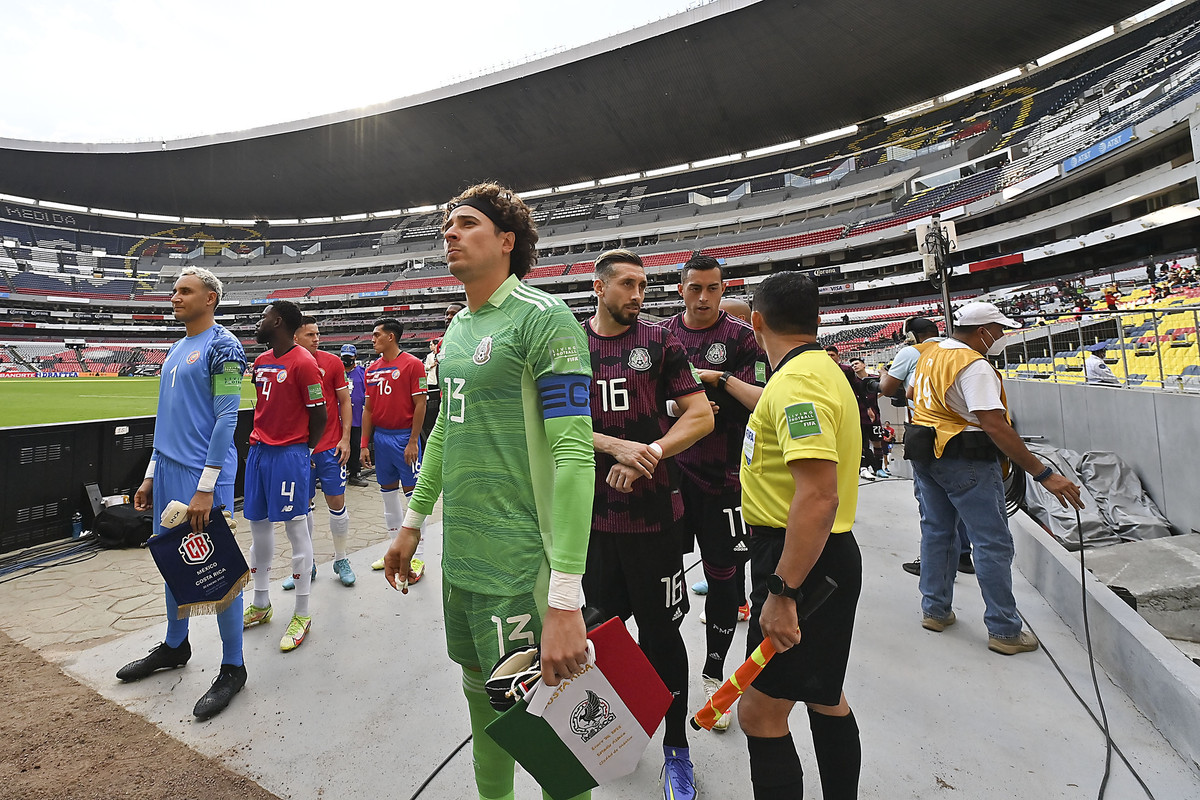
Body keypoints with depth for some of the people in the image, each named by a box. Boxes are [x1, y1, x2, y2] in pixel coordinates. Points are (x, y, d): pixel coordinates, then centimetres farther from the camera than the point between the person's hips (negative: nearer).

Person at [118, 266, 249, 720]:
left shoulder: (222, 346, -10)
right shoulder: (176, 350, 17)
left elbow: (226, 418, -17)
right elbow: (168, 419, 21)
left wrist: (205, 487, -20)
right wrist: (151, 475, 18)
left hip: (203, 476, -9)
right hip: (167, 470, 9)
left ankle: (233, 668, 13)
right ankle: (174, 646, 39)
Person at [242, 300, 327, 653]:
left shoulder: (303, 363, -13)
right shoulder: (261, 362, 13)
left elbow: (319, 416, -11)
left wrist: (302, 451, -1)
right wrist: (256, 441, 11)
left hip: (290, 454, -9)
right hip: (259, 451, 9)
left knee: (297, 529, -1)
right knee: (258, 525, 15)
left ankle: (302, 615, 12)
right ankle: (261, 604, 32)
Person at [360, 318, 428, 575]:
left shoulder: (412, 364, -7)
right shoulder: (372, 369, 11)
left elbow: (420, 405, -10)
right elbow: (368, 409, 13)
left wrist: (413, 441, -14)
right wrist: (365, 444, 9)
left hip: (404, 438, -6)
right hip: (380, 437, 7)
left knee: (412, 494, -1)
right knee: (388, 493, 13)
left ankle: (416, 557, 8)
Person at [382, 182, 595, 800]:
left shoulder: (543, 318, -15)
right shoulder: (458, 327, 12)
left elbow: (574, 453, -23)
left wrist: (565, 599, -26)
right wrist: (413, 522, 23)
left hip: (518, 567, -8)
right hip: (459, 556, 8)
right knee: (480, 693, 24)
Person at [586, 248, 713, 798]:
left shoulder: (661, 342, -1)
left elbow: (701, 415, -4)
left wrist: (649, 454, -19)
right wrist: (617, 447, -18)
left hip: (653, 511, -2)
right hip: (590, 512, 3)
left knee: (661, 632, 9)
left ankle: (676, 748, 30)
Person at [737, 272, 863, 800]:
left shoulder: (799, 380, -22)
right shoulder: (817, 371, 11)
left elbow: (818, 496, -30)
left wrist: (782, 593, -28)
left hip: (800, 562, -11)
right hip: (816, 560, 11)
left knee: (759, 712, 0)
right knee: (824, 697, 24)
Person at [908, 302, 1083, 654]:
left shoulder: (930, 353, 6)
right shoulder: (974, 366, -19)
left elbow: (913, 392, 22)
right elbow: (995, 426, -27)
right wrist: (1044, 474, -26)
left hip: (924, 453, 9)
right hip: (965, 460, -8)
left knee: (936, 532, 17)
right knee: (994, 544, 3)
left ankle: (935, 610, 28)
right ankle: (1004, 631, 13)